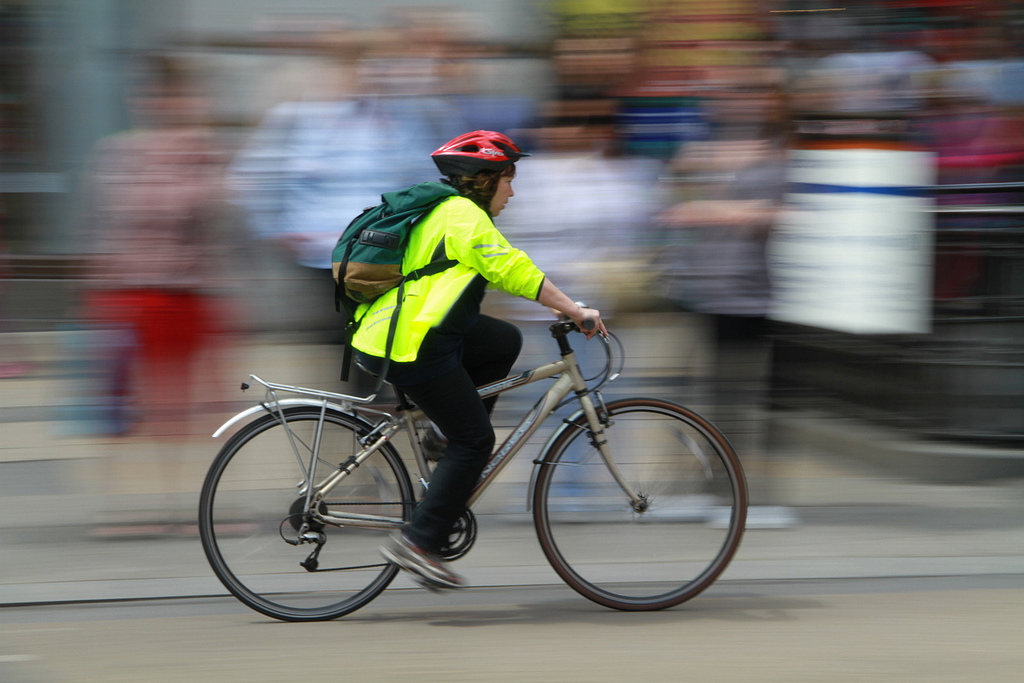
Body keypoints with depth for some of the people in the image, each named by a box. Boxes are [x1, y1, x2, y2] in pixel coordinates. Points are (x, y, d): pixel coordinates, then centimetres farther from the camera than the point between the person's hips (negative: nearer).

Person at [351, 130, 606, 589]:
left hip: (387, 328, 10)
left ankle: (446, 434, 14)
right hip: (409, 346, -10)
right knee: (475, 439, -4)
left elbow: (500, 272, 26)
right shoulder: (464, 216, -12)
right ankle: (418, 542, -6)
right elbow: (514, 271, -17)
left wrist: (559, 306, 21)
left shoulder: (443, 211, 20)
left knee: (506, 343, 17)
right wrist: (575, 311, -11)